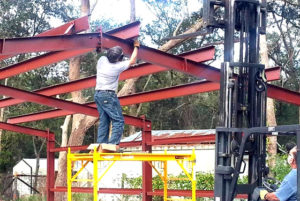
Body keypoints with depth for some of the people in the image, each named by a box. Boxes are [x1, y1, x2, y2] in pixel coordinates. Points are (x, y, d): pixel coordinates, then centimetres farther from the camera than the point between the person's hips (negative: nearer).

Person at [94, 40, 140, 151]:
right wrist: (136, 47, 14)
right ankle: (113, 144, -16)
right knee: (118, 120, -5)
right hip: (109, 95, -8)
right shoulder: (117, 66, -13)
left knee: (104, 121, 10)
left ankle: (101, 144, 5)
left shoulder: (102, 60, 1)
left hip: (98, 94, 8)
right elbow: (132, 61, 1)